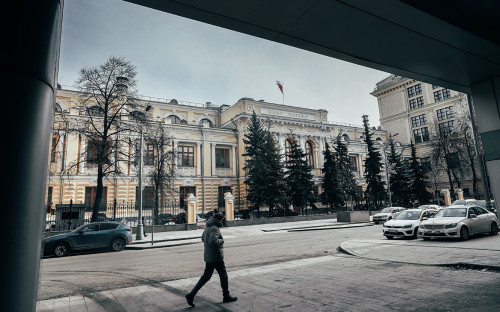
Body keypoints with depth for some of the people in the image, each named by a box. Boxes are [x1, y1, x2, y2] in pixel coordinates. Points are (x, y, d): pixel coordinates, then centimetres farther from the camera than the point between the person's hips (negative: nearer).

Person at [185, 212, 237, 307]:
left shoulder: (207, 228, 10)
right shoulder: (214, 229, -20)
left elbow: (203, 239, 24)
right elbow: (212, 241, -33)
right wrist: (221, 240, -15)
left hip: (208, 256, 9)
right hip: (216, 257, -9)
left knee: (206, 276, 13)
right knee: (223, 276, 8)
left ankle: (191, 295, 7)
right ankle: (226, 296, 22)